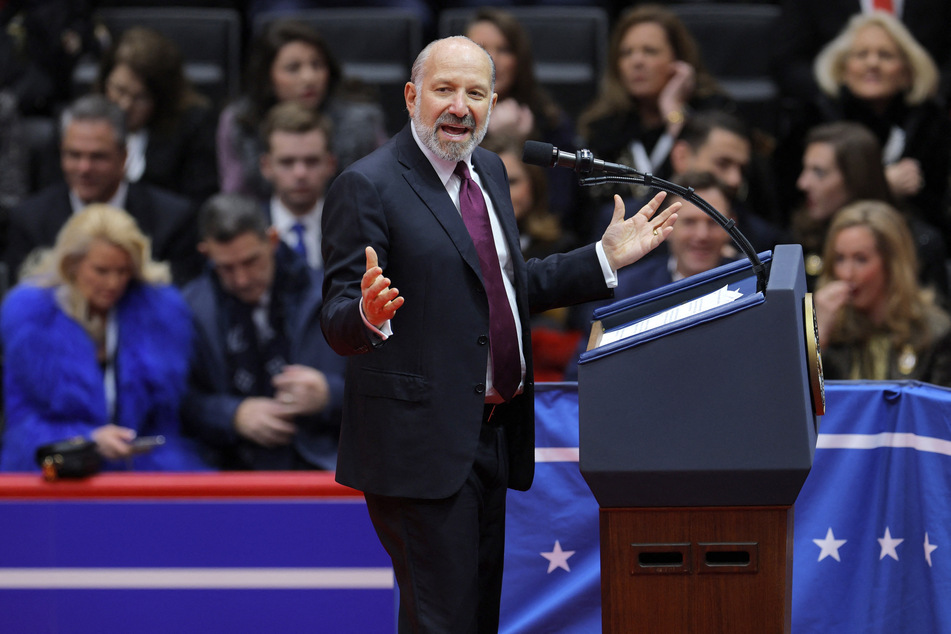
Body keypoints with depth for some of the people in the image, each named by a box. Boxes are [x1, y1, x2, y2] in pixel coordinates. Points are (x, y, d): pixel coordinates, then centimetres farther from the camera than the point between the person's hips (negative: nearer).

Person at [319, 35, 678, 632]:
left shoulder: (489, 170, 12)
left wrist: (607, 257, 16)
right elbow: (338, 322, -18)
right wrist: (370, 314, -40)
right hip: (423, 443, -9)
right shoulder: (368, 186, -13)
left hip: (492, 436, 9)